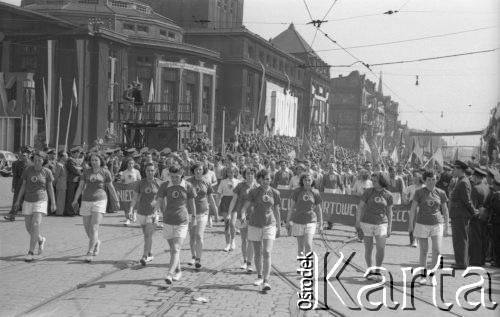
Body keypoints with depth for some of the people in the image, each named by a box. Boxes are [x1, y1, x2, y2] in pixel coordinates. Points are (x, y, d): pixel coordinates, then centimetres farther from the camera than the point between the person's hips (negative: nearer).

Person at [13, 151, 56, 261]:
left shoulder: (47, 172, -4)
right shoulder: (28, 170, 1)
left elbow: (50, 187, 3)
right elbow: (23, 185, 6)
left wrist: (53, 203, 1)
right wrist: (18, 200, 2)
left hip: (41, 201, -3)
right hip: (28, 201, 3)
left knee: (35, 225, -18)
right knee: (28, 227, 6)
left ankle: (31, 252, -12)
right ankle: (41, 240, 37)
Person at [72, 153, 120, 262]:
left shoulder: (105, 172, 1)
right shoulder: (86, 172, 9)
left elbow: (111, 188, 8)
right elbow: (80, 186, 6)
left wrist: (116, 201, 11)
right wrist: (75, 200, -3)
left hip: (100, 201, -4)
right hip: (86, 201, 4)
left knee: (94, 228, -14)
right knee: (87, 228, 9)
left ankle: (90, 253, -15)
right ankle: (96, 242, 38)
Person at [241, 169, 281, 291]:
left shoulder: (275, 193, 1)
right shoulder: (254, 192, -2)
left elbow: (277, 211, 9)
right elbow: (246, 206, -7)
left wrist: (279, 228, 13)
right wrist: (243, 214, -29)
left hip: (269, 225, -1)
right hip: (255, 225, 1)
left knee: (267, 252, -13)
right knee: (257, 253, 11)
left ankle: (266, 281, -13)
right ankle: (259, 277, 31)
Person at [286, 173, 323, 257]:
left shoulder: (315, 193, -1)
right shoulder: (297, 192, -2)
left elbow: (319, 209, 7)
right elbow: (291, 207, 3)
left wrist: (321, 225, 8)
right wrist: (288, 221, 2)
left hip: (310, 222, -1)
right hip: (298, 221, 1)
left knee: (308, 244, -14)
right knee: (300, 246, 7)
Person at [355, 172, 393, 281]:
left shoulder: (388, 195, 0)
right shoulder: (368, 192, -4)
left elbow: (389, 212, 7)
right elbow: (360, 207, -2)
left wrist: (389, 227, 4)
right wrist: (357, 221, -11)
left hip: (381, 224, 1)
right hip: (367, 223, -1)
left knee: (381, 248, -8)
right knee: (368, 249, 4)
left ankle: (377, 271, 11)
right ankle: (369, 271, 22)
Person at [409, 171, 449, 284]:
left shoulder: (441, 193, 3)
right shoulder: (419, 192, -3)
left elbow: (445, 210, 10)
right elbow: (413, 209, 0)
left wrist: (446, 227, 10)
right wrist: (411, 224, -2)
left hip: (437, 224, 1)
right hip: (422, 224, -1)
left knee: (437, 251, -7)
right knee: (424, 252, 5)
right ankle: (423, 275, 18)